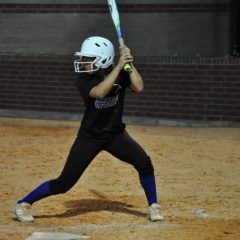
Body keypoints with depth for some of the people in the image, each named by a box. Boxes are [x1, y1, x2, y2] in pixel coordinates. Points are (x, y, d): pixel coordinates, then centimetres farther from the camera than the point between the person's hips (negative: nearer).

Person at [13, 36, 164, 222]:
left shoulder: (121, 74, -8)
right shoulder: (83, 79, -17)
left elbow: (139, 87, -25)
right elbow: (99, 92, -37)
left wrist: (129, 64, -27)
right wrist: (119, 66, -37)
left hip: (116, 134, 3)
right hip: (89, 137, -3)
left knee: (144, 163, -17)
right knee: (64, 183, -6)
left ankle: (153, 207, 4)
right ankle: (23, 204, 10)